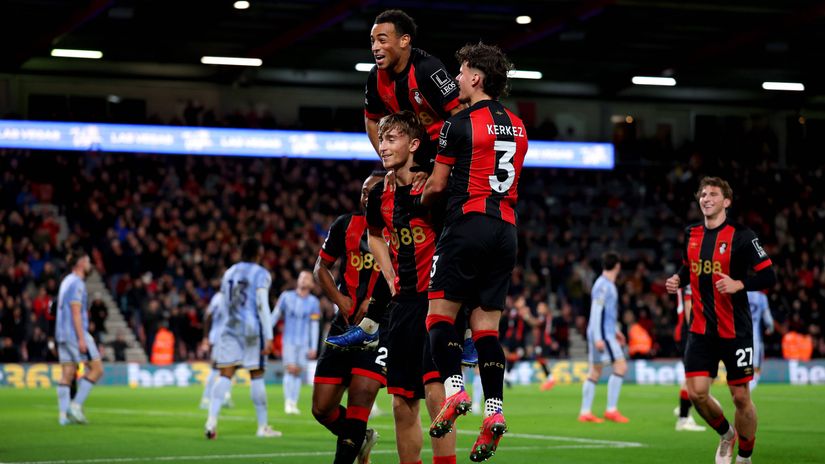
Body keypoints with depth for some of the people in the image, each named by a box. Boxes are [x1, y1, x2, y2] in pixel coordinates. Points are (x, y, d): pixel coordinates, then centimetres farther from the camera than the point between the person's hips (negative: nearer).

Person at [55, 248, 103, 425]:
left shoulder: (66, 281, 19)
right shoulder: (77, 283, -10)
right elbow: (76, 312, -17)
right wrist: (81, 339, -19)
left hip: (62, 334, 9)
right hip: (75, 333, -9)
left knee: (67, 374, 5)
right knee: (97, 369, -4)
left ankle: (64, 414, 0)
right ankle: (76, 405, -9)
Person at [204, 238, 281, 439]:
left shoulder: (229, 273, 15)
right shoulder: (260, 274, -3)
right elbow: (262, 306, -11)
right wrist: (269, 336, -12)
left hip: (230, 328, 4)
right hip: (252, 328, -4)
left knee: (226, 375, -1)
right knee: (256, 375, 3)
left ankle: (212, 419, -19)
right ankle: (262, 426, 9)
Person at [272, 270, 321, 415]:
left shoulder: (313, 302, 2)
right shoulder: (286, 296, 1)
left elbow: (315, 326, 2)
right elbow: (275, 316, 6)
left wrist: (313, 348, -1)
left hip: (304, 343, 1)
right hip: (289, 340, -1)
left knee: (298, 372, 2)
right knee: (290, 369, -12)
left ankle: (294, 403, 9)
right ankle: (288, 402, -10)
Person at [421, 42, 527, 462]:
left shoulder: (461, 123, -5)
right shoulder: (517, 127, 15)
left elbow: (437, 185, 0)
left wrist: (420, 204, 20)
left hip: (468, 223, -6)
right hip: (505, 230, 6)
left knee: (440, 312, 0)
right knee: (486, 325, 4)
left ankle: (454, 389, -15)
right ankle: (494, 411, -5)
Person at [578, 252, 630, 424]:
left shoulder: (608, 285, 17)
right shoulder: (603, 286, -13)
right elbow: (596, 312, -19)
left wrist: (616, 330, 33)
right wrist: (598, 338, -23)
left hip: (607, 333, 10)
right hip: (603, 334, -10)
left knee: (595, 372, 9)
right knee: (620, 366, -12)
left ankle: (585, 412, 9)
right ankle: (611, 410, -13)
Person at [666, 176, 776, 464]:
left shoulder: (741, 235, -9)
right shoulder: (691, 235, 8)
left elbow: (768, 276, -11)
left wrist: (739, 284, -26)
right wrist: (678, 280, 5)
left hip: (735, 330, -4)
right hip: (700, 329, 4)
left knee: (741, 397, 1)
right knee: (696, 393, -6)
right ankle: (726, 435, 23)